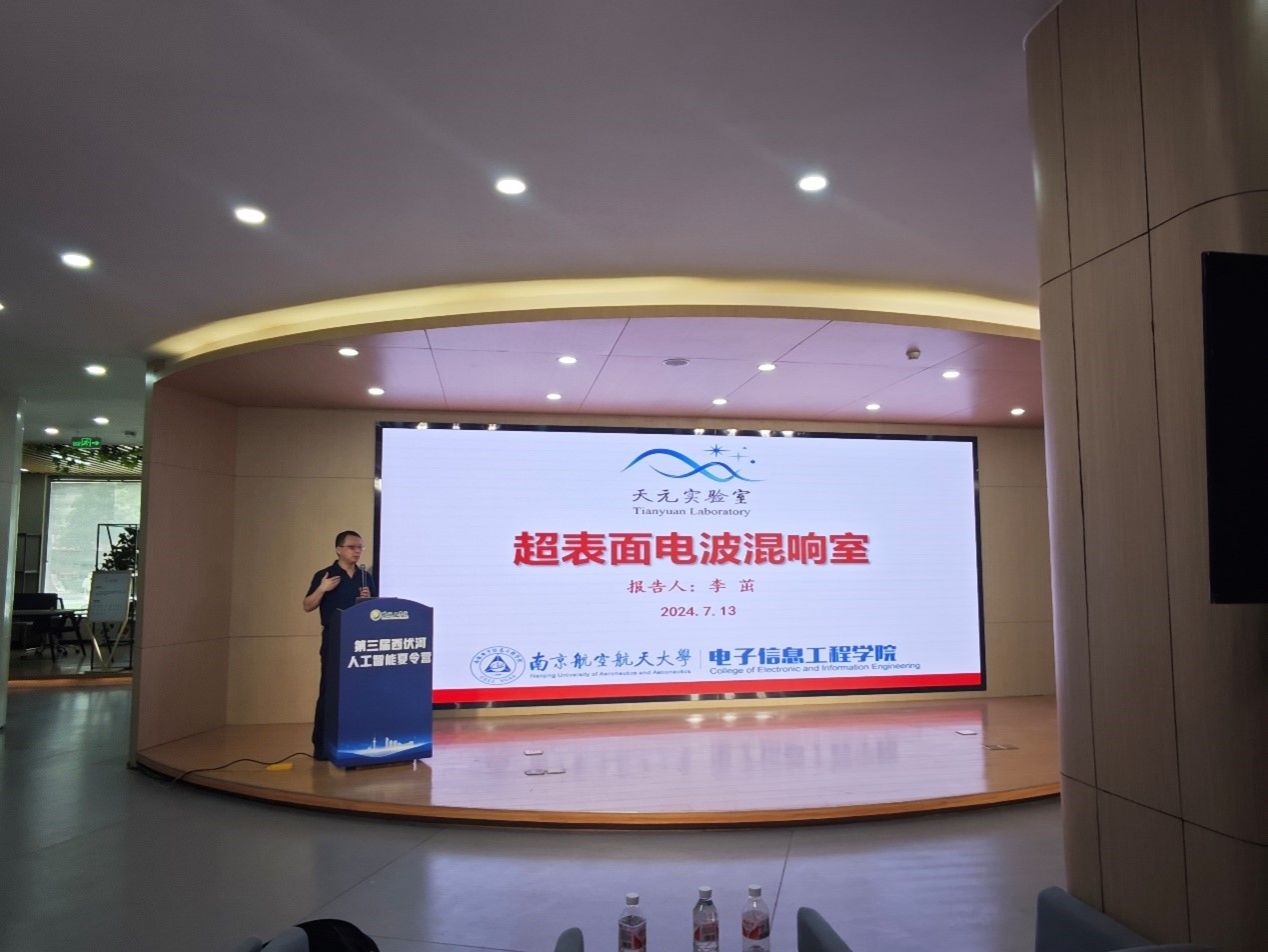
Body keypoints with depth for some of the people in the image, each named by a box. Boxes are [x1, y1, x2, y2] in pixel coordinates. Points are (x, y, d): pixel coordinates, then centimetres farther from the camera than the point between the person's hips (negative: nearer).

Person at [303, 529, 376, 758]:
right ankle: (322, 745, 5)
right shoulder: (324, 575, 0)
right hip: (335, 640, -4)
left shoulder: (366, 577, 11)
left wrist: (369, 599, -6)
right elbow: (308, 606, -2)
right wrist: (322, 589, -17)